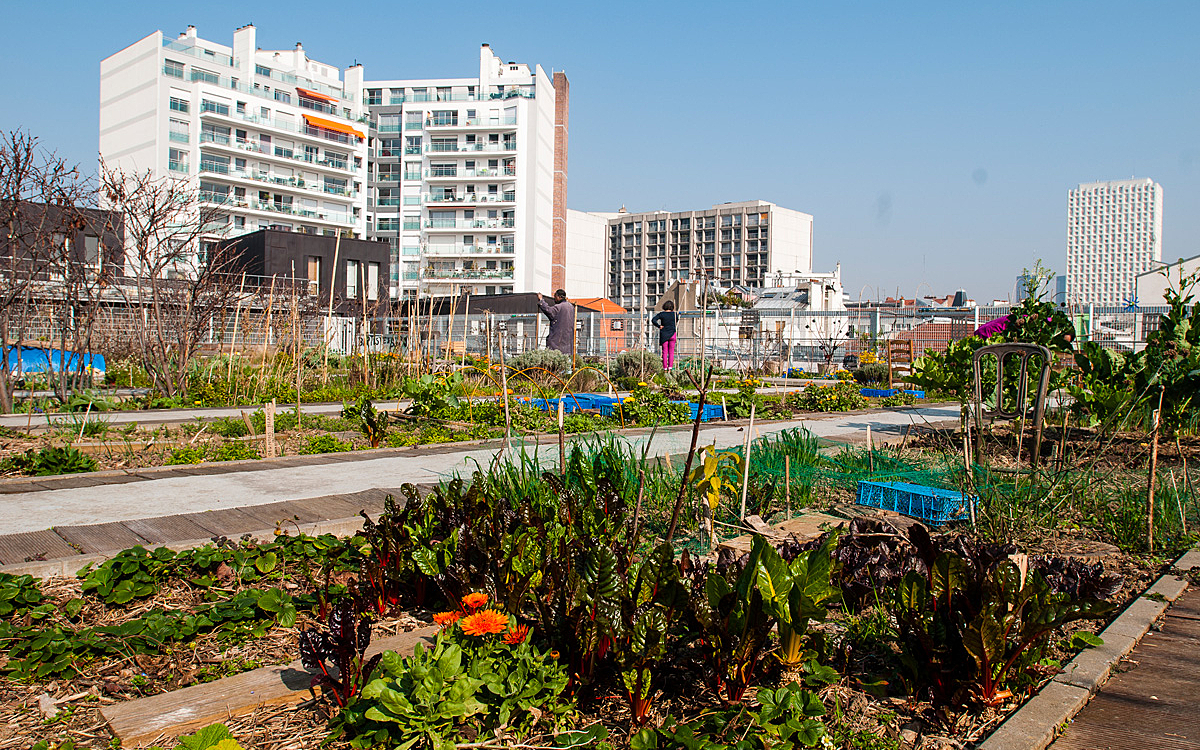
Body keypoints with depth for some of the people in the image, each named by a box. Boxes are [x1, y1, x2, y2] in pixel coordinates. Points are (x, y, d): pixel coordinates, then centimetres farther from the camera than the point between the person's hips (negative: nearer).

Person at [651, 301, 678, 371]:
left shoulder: (661, 314, -6)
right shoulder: (674, 314, -3)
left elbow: (653, 320, -15)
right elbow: (677, 320, 19)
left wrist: (659, 326, -6)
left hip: (664, 335, 0)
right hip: (672, 334, 0)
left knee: (665, 352, 5)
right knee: (671, 352, 7)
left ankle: (665, 367, 5)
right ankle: (670, 366, 1)